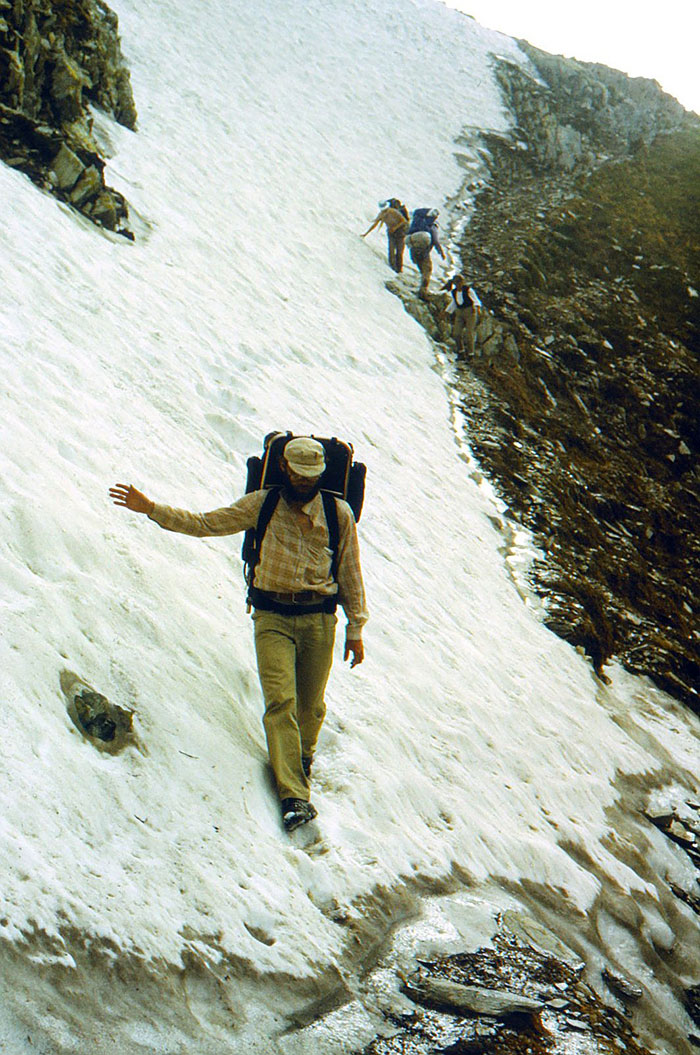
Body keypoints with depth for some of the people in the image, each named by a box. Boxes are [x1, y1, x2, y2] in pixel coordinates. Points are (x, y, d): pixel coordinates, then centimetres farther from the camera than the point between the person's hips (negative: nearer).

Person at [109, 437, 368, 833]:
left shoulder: (339, 513, 4)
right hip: (272, 617, -1)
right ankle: (295, 797, -16)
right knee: (281, 702, -13)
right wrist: (151, 508, -1)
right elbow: (205, 523, 6)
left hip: (319, 619, 1)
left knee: (311, 706, 5)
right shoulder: (262, 504, 3)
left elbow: (350, 573, 10)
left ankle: (302, 760, 36)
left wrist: (356, 629, 10)